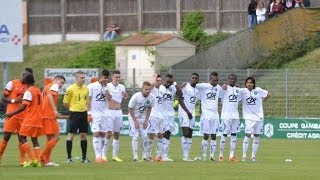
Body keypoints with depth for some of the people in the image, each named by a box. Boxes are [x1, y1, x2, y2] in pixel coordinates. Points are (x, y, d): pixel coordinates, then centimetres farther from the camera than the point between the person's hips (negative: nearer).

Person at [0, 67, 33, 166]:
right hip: (12, 115, -4)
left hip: (23, 116, 4)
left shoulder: (28, 87, 11)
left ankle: (22, 160, 3)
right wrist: (13, 101, -18)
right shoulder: (12, 83, -2)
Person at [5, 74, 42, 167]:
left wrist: (12, 113, -10)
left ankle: (32, 159, -12)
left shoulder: (28, 91, -11)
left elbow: (23, 107, -16)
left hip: (30, 119, -8)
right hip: (38, 119, 8)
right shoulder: (38, 91, 13)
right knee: (34, 139, 10)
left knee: (22, 137, -3)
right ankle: (37, 161, 1)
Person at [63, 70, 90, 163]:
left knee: (84, 135, 7)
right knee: (71, 134, -4)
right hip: (74, 114, -5)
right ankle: (69, 157, 2)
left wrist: (85, 109, 10)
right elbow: (65, 103, -3)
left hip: (83, 114, 5)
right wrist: (73, 109, 5)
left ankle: (84, 157, 13)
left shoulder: (86, 88, 7)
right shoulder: (71, 89, -10)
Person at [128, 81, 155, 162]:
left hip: (143, 119, 4)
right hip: (133, 118, -4)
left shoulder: (151, 98, -12)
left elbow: (149, 109, 4)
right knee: (135, 136, -11)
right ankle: (135, 157, -9)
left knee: (145, 137, -1)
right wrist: (135, 121, -16)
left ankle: (144, 156, 8)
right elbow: (130, 109, -15)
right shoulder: (136, 97, -25)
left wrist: (146, 121, -2)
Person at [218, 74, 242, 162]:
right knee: (224, 134, -5)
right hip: (226, 115, -6)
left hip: (235, 116, 6)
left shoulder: (238, 90, 14)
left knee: (234, 135, 4)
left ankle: (232, 155, 7)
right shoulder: (224, 88, -2)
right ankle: (221, 155, 0)